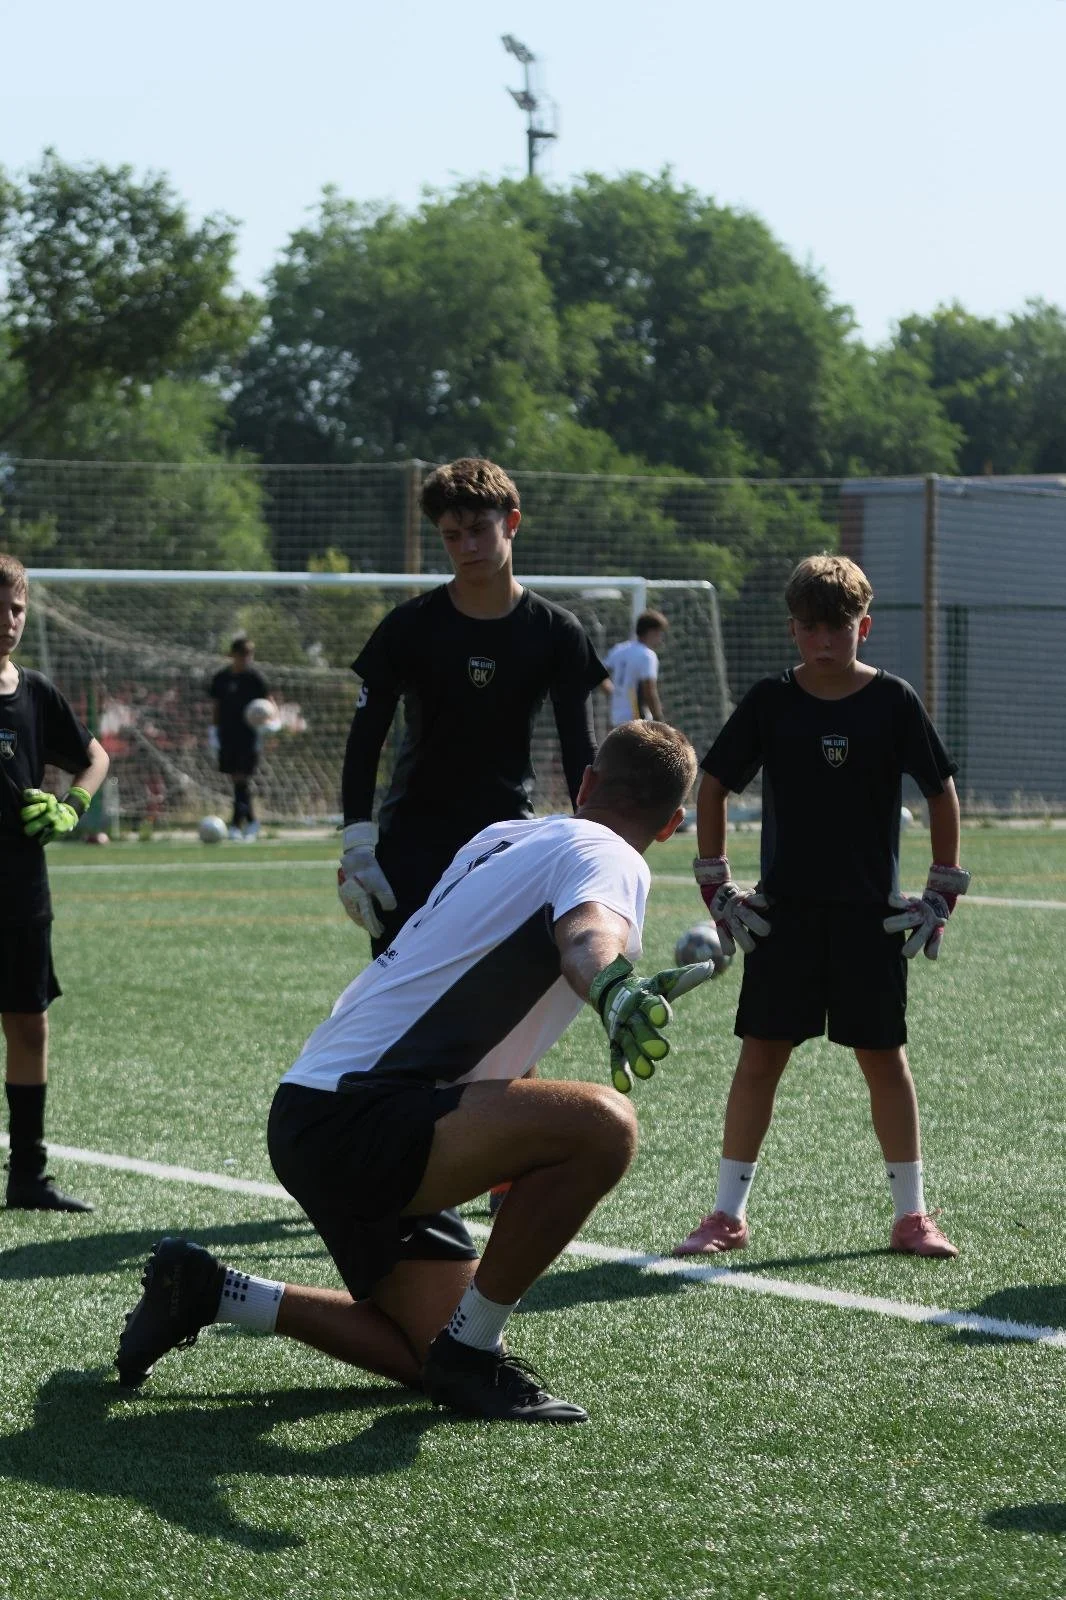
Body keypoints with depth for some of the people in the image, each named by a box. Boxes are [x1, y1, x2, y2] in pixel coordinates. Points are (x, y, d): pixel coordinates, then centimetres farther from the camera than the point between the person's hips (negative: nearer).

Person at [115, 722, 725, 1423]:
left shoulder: (501, 836, 19)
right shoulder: (609, 859, -7)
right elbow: (588, 936, -33)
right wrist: (614, 989, -55)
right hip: (352, 1120, -10)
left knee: (438, 1354, 14)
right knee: (599, 1124, -28)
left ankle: (208, 1292, 23)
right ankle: (471, 1352, -14)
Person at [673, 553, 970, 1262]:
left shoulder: (893, 701, -4)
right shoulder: (770, 702, -2)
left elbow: (942, 793, 4)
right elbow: (714, 785, 8)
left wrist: (943, 896, 1)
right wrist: (717, 889, 3)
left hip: (872, 913, -1)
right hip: (784, 911, 1)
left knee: (884, 1058, 3)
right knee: (760, 1055, 0)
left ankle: (912, 1214, 13)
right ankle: (730, 1214, 7)